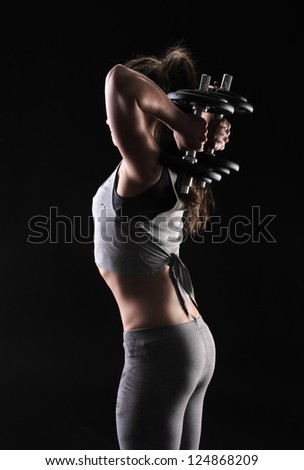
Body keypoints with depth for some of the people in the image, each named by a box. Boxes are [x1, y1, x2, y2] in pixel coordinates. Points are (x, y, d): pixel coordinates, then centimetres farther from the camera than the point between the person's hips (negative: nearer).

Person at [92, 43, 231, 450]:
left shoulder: (140, 171, -18)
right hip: (196, 340, 9)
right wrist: (208, 134, 2)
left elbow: (119, 80, -31)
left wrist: (187, 125, -20)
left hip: (158, 348, -9)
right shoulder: (170, 174, 6)